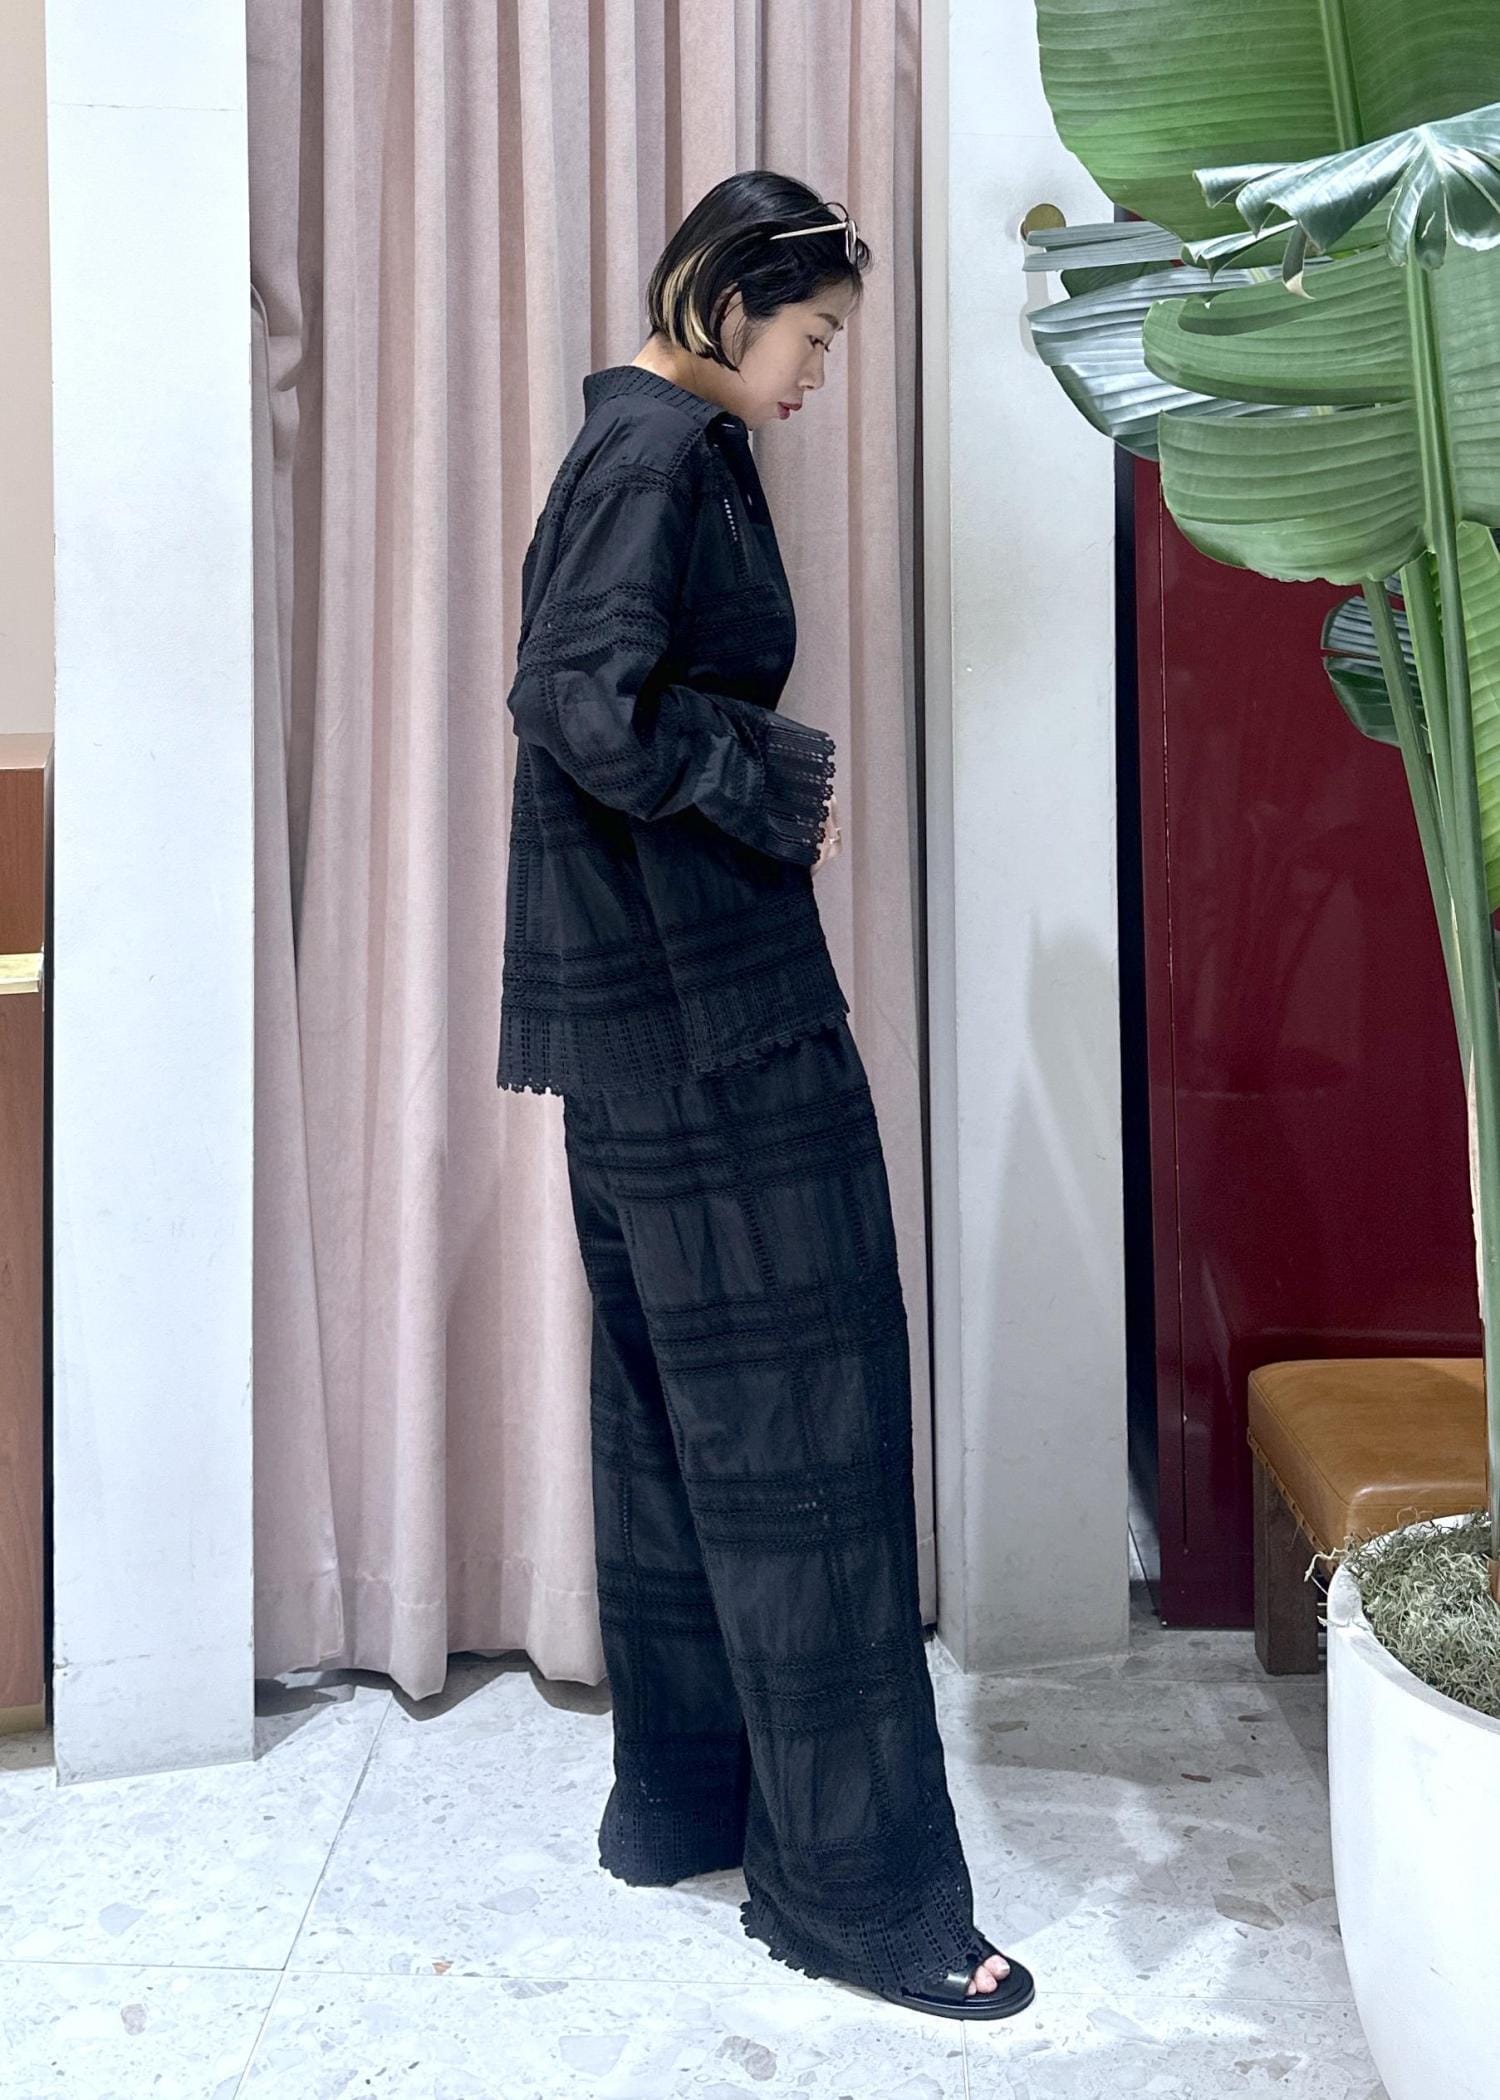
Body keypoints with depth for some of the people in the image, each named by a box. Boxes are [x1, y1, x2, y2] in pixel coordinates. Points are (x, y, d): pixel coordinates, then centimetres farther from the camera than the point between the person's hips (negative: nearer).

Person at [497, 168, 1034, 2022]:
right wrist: (777, 791, -12)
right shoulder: (662, 451, -12)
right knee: (803, 1414, -4)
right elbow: (595, 706, -24)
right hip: (708, 1005, -11)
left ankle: (679, 1798, 28)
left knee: (675, 1408, 14)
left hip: (648, 1008, 11)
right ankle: (850, 1879, 9)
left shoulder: (667, 445, 19)